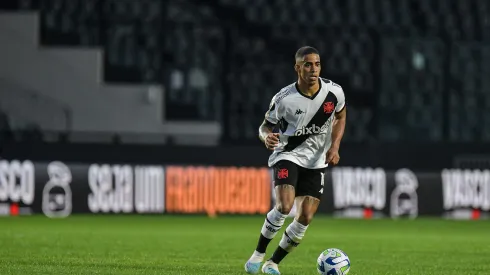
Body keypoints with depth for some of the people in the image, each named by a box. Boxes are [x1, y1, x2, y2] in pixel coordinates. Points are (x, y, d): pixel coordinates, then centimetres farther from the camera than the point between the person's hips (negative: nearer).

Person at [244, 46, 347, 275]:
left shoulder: (334, 92, -9)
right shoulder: (284, 98, -16)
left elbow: (340, 117, 11)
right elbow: (265, 126, -2)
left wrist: (334, 147, -3)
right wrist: (267, 137, -27)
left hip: (316, 161, 3)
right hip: (287, 155, -3)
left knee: (305, 217, -7)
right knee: (284, 206, -26)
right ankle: (258, 254, -5)